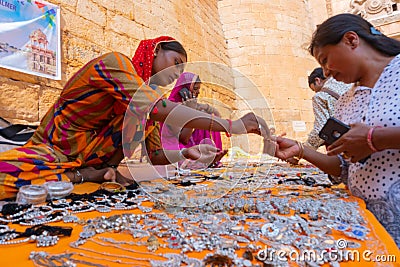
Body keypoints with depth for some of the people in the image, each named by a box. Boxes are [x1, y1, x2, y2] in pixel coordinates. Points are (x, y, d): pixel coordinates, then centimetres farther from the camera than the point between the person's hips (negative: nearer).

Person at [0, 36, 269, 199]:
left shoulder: (146, 95, 5)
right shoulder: (114, 62, -19)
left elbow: (157, 155, 2)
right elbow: (160, 109, -36)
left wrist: (187, 153, -19)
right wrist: (231, 125, -35)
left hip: (93, 163, 5)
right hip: (51, 152, -5)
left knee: (138, 113, -19)